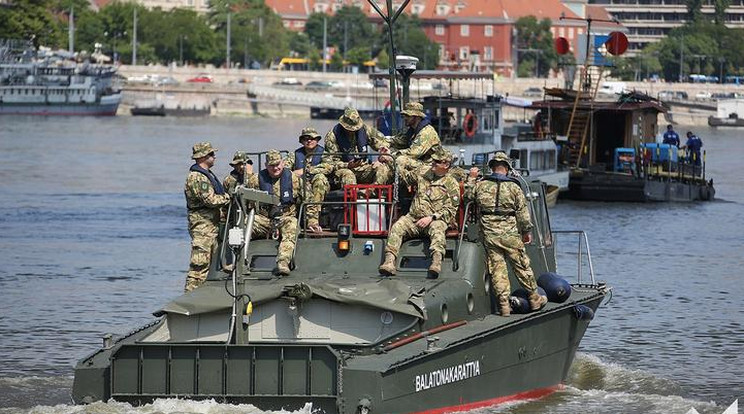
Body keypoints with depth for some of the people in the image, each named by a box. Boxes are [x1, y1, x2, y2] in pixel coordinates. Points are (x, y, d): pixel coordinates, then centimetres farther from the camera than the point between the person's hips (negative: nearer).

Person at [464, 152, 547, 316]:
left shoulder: (480, 185, -1)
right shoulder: (514, 187, -4)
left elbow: (467, 196, 16)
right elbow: (523, 212, -1)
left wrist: (471, 178, 27)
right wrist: (527, 231, 9)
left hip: (489, 235, 2)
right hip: (510, 235, -2)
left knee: (496, 269, 5)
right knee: (522, 266, 10)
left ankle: (504, 304, 3)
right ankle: (534, 298, 19)